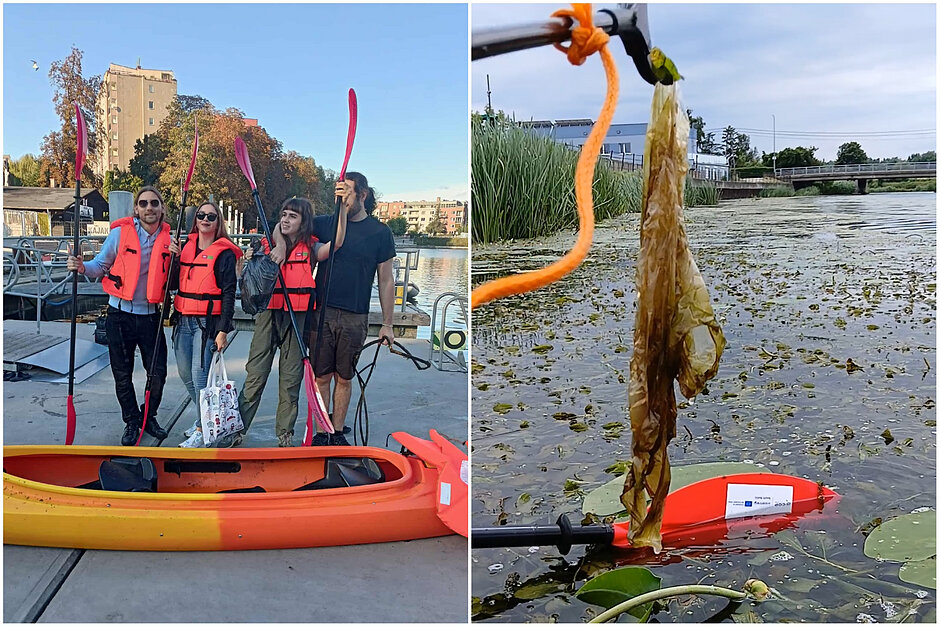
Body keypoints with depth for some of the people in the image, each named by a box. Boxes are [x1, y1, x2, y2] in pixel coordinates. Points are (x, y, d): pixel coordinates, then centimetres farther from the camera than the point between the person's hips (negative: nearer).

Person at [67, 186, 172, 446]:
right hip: (121, 314, -1)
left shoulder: (168, 239, 2)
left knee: (158, 372, 2)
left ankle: (149, 417, 25)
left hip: (150, 315, 2)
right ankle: (132, 422, 24)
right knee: (123, 374, 7)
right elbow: (101, 265, 1)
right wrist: (83, 267, -19)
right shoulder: (120, 232, -5)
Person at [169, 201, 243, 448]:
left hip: (208, 322, -6)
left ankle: (203, 430, 1)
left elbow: (228, 293, -8)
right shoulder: (186, 247, 13)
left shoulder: (224, 253, -5)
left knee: (200, 375, -9)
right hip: (184, 320, 7)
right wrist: (172, 258, -4)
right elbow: (173, 284, 11)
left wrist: (223, 330, -13)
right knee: (186, 374, 12)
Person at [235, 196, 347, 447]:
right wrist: (249, 264, -8)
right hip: (268, 313, 1)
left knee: (291, 378, 6)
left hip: (297, 318, -1)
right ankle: (237, 428, 8)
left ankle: (285, 434, 18)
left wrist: (341, 208, -24)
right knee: (255, 375, 0)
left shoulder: (311, 248, 4)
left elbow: (337, 241, -17)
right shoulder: (267, 245, 10)